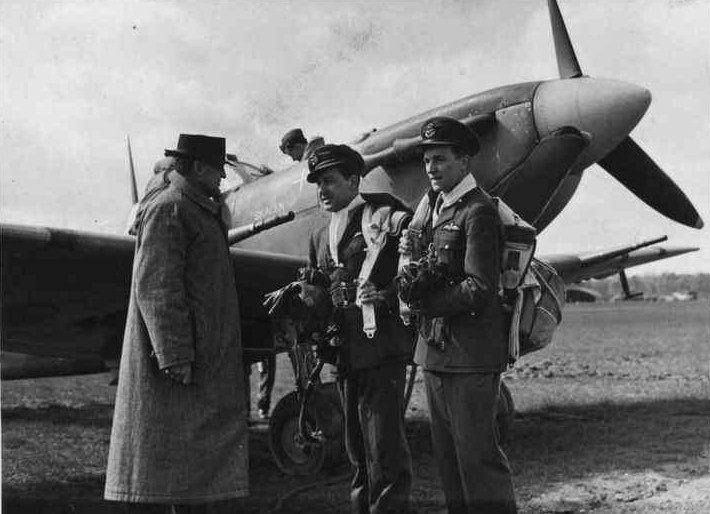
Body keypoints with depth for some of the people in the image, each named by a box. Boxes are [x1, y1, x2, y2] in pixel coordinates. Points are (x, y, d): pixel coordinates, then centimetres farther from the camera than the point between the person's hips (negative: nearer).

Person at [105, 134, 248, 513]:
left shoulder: (200, 212, 21)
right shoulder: (167, 209, -12)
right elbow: (156, 288, -19)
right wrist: (176, 357, -23)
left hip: (205, 363, 10)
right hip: (171, 367, -10)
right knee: (161, 455, -6)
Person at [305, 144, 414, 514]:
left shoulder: (386, 218, -3)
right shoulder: (320, 238, 19)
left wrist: (387, 297, -20)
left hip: (382, 349, -7)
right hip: (344, 354, 7)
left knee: (385, 445, -8)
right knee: (358, 449, 14)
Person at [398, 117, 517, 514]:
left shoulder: (478, 212, -13)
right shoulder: (430, 203, 14)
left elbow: (480, 289, -19)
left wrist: (423, 301, -15)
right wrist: (410, 249, -1)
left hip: (471, 352, -9)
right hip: (435, 348, 9)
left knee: (478, 455, -4)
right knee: (447, 456, 14)